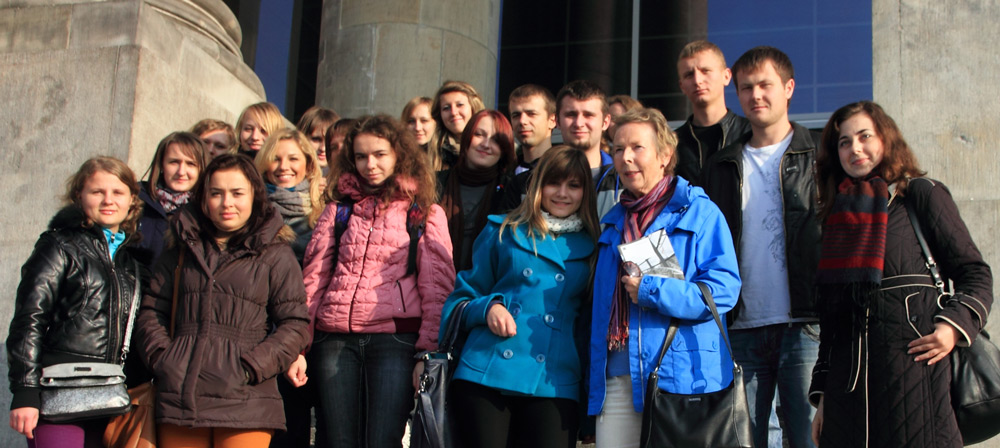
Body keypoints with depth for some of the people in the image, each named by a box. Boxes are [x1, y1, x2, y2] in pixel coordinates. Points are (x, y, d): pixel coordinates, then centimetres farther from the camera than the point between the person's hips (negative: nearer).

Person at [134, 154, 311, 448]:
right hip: (179, 397, 3)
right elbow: (151, 311, 17)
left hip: (243, 400, -3)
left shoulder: (276, 255, 6)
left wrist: (251, 367, -10)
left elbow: (294, 323, 1)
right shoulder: (182, 249, 16)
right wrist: (160, 357, 1)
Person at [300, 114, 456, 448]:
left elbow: (437, 288, 3)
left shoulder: (425, 214, 9)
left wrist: (428, 352, -7)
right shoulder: (339, 209, 17)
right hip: (334, 340, 3)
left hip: (395, 338, -3)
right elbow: (312, 279, 12)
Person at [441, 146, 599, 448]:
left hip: (554, 385, 1)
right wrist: (488, 307, -7)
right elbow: (464, 298, 14)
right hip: (485, 377, 0)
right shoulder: (503, 233, 11)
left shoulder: (590, 247, 13)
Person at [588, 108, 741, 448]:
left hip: (680, 377, -5)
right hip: (617, 378, 5)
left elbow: (724, 289, -11)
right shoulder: (613, 222, 19)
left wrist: (652, 291, -17)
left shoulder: (699, 213, -1)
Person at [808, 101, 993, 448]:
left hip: (912, 367, -4)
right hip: (847, 377, 4)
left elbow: (974, 273, 3)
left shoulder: (922, 195, 4)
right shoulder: (837, 216, 17)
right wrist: (822, 394, 14)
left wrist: (954, 325, -15)